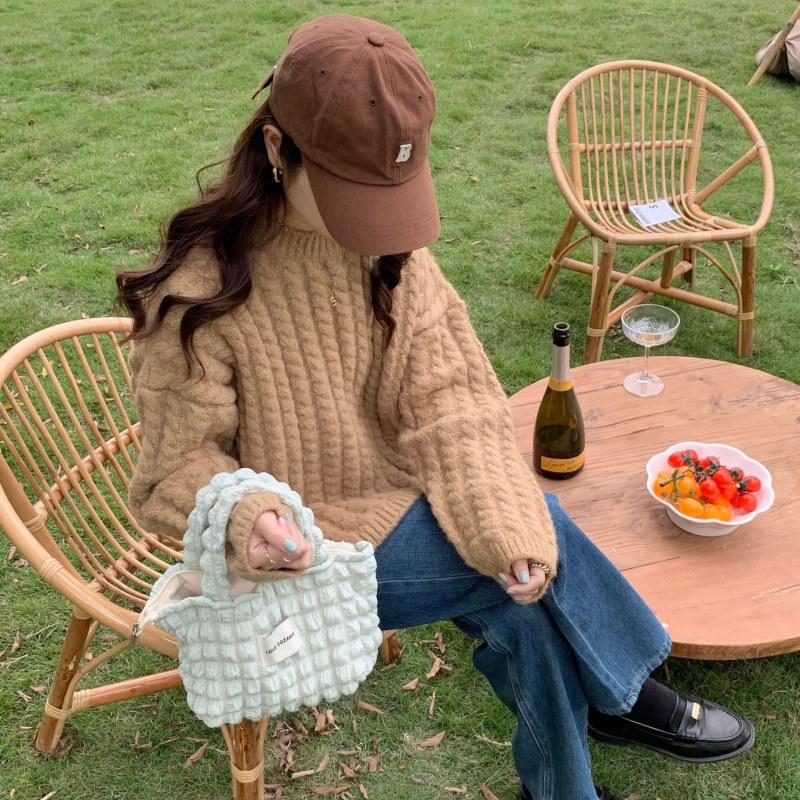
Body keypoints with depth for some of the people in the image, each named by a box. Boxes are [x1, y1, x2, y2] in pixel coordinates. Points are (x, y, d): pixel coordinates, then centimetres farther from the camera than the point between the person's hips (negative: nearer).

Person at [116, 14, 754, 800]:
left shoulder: (387, 243, -7)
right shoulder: (199, 290, -22)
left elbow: (446, 399, -11)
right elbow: (177, 469, -13)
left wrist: (508, 525, -24)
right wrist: (245, 518, -35)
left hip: (394, 497, 5)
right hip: (302, 551, -5)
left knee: (527, 603, -17)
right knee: (542, 559, -16)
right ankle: (617, 692, 13)